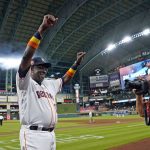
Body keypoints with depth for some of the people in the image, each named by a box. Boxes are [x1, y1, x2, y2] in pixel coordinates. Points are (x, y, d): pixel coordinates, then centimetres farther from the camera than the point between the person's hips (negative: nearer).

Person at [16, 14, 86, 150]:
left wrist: (77, 62, 19)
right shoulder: (25, 82, -4)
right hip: (33, 135, -8)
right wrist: (41, 29, -26)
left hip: (51, 135, 8)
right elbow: (26, 57, -18)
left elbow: (65, 79, 30)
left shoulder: (50, 84, 19)